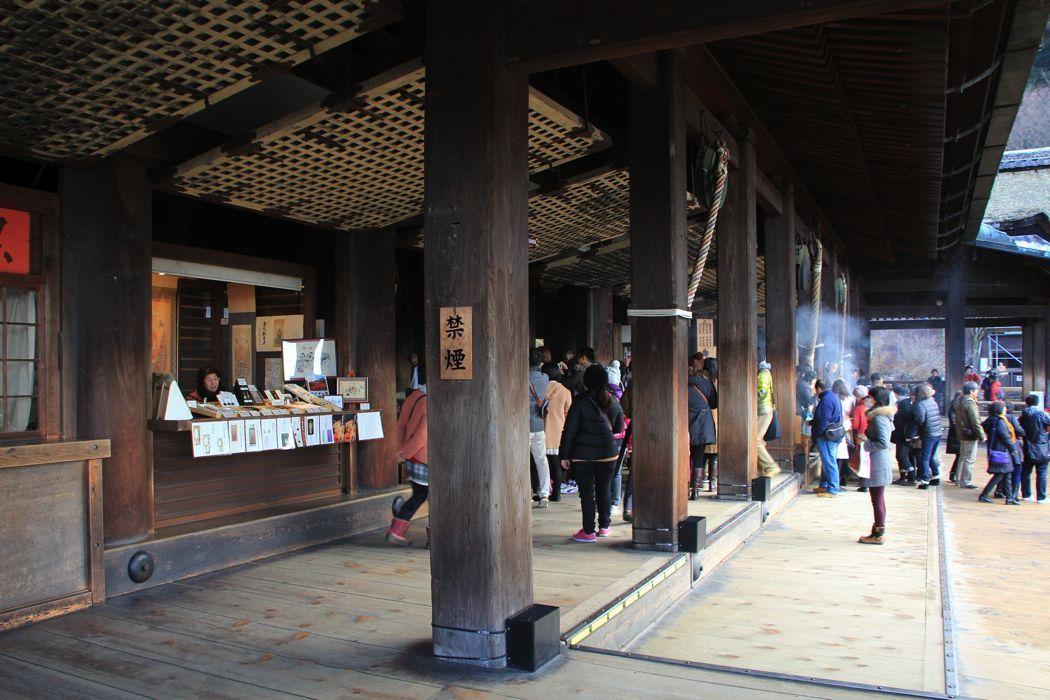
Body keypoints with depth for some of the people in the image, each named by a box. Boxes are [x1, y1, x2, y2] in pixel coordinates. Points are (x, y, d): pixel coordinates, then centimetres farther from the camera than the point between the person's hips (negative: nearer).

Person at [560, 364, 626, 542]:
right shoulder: (613, 402, 2)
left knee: (586, 492, 2)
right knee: (604, 489, 17)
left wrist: (564, 454, -4)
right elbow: (619, 427, 15)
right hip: (608, 452, 4)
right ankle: (604, 526, 23)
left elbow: (569, 430, -10)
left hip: (582, 454, -4)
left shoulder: (580, 401, -10)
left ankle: (588, 531, 5)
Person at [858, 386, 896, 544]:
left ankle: (878, 535, 5)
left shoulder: (878, 418, -19)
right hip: (880, 461, 10)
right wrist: (865, 439, 11)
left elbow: (883, 443, -25)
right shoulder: (885, 415, 11)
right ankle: (879, 531, 24)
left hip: (877, 462, -10)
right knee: (878, 498, 16)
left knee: (877, 499, -2)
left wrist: (865, 444, -14)